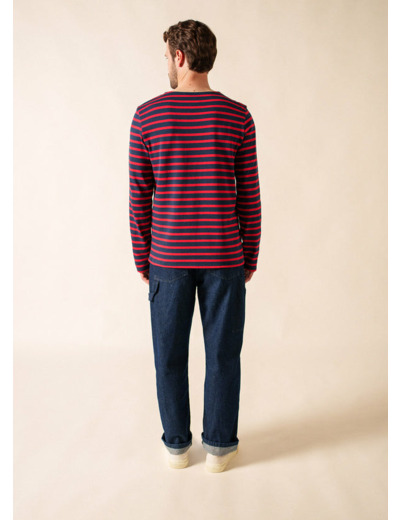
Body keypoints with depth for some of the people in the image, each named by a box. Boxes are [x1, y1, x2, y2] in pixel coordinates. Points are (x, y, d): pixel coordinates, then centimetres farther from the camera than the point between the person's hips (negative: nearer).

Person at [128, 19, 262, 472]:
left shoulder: (147, 116, -4)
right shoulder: (238, 116, -3)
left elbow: (138, 197, -3)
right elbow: (249, 195, -3)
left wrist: (142, 260, 8)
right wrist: (250, 257, 8)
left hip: (168, 259, 0)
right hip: (223, 258, 0)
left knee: (170, 353, 14)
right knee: (223, 352, 12)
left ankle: (177, 444, 27)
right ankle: (219, 446, 24)